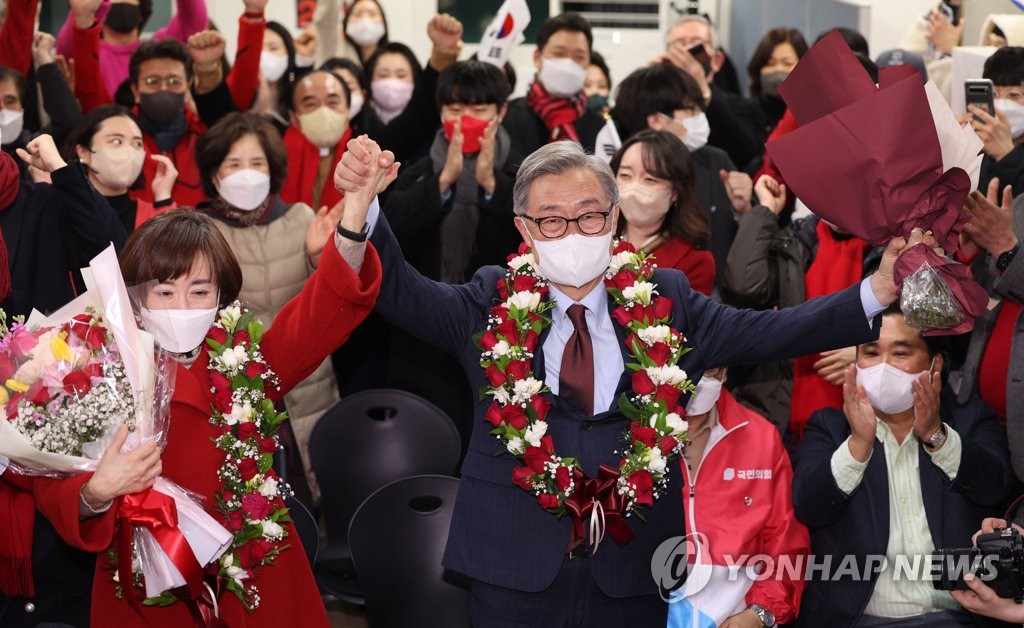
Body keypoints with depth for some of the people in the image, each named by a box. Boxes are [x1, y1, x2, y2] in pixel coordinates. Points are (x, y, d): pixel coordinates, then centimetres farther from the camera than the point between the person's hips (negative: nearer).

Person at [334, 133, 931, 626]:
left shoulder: (664, 300, 5)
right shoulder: (492, 301, 5)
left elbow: (769, 332, -2)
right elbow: (405, 294, -5)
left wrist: (878, 292, -15)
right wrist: (364, 203, -22)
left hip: (634, 580, 1)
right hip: (517, 577, 0)